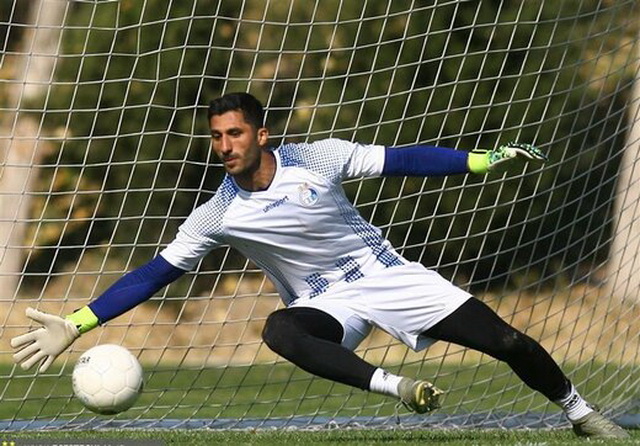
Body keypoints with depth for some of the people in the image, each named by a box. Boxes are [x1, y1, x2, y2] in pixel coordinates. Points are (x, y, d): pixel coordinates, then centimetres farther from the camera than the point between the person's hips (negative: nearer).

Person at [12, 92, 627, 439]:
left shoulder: (317, 158, -12)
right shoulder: (217, 216, -11)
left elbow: (402, 160, -6)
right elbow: (155, 274, -9)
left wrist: (484, 159, -10)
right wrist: (74, 326, -16)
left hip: (384, 271, 0)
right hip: (324, 302, 0)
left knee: (506, 341, -6)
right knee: (280, 331, -37)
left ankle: (577, 410, 19)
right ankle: (396, 388, -41)